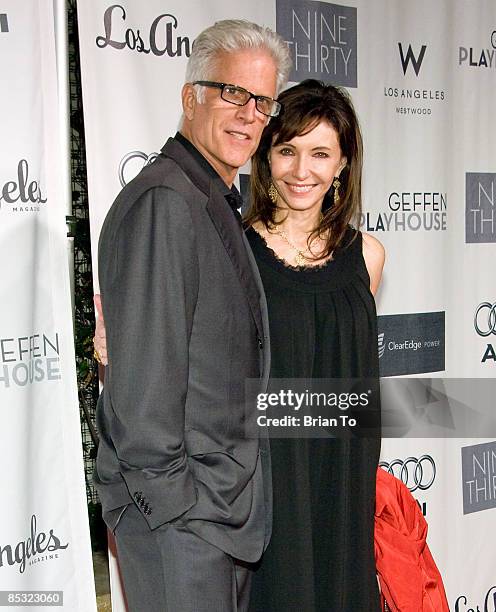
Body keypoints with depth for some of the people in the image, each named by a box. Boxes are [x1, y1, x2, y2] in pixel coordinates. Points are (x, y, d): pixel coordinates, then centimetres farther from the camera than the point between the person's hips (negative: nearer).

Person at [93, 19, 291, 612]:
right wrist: (170, 498, -18)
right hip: (177, 515, -9)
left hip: (226, 501, 9)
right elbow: (143, 377, -21)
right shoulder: (163, 202, -17)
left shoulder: (218, 206, 14)